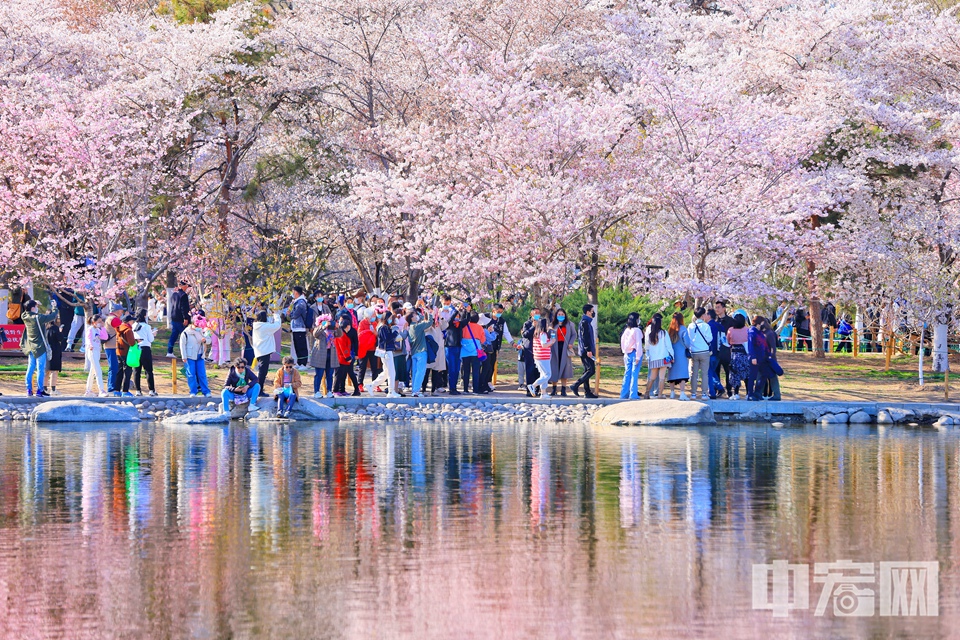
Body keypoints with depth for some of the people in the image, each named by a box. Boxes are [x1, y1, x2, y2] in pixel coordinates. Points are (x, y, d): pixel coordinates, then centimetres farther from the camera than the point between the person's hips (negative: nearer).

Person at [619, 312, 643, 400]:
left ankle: (624, 394, 10)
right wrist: (638, 356, -12)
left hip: (627, 354, 6)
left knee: (627, 374, 10)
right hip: (635, 353, -6)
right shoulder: (637, 330, -11)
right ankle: (633, 395, -7)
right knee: (634, 374, -4)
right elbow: (638, 344, -13)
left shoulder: (626, 330, 8)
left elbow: (622, 342, 13)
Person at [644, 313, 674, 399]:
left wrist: (648, 357, 18)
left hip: (653, 359, 4)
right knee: (661, 377, -3)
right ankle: (660, 394, -7)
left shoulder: (649, 333, 2)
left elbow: (647, 346, 9)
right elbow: (668, 345, -3)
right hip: (663, 358, -4)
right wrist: (672, 356, 7)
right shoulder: (663, 333, -7)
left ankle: (647, 393, 11)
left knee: (652, 377, 13)